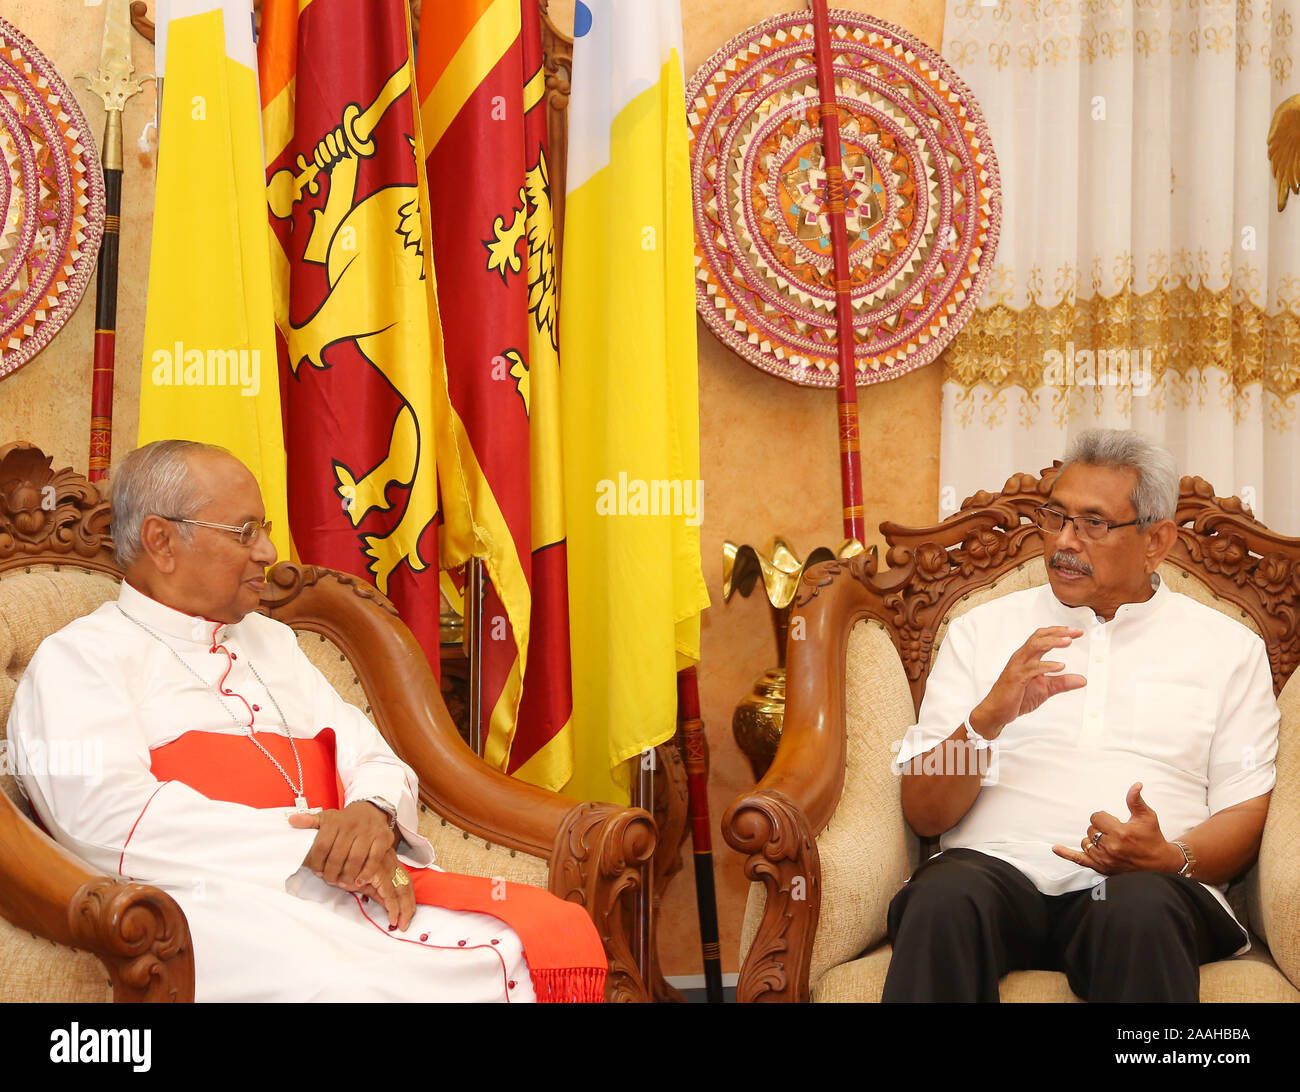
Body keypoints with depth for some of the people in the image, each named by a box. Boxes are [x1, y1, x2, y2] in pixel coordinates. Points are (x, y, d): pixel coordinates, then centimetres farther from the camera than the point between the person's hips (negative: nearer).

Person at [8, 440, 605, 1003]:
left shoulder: (272, 642, 29)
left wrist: (373, 813, -5)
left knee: (559, 935, -19)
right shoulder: (75, 659, 6)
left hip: (348, 883, 7)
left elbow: (377, 761, 22)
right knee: (347, 988, -40)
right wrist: (311, 849, -15)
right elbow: (111, 814, -11)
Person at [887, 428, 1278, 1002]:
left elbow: (1245, 815, 10)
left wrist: (1171, 858, -12)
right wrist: (988, 718, -11)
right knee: (946, 896, -35)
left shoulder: (1228, 647, 16)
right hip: (995, 865, 1)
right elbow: (923, 814, 9)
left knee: (1143, 909, -37)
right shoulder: (980, 630, 17)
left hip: (1146, 883, 0)